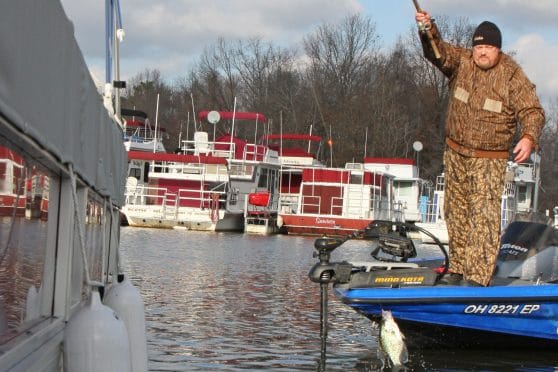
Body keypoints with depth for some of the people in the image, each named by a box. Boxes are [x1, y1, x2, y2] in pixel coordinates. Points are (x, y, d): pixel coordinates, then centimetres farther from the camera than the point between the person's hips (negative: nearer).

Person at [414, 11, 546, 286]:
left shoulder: (512, 76, -11)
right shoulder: (461, 61, 0)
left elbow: (531, 111, -17)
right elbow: (437, 52, -18)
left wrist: (528, 137, -37)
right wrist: (428, 30, -39)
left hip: (489, 160, -5)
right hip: (455, 153, 5)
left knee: (484, 214, -13)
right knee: (456, 212, 13)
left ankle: (478, 276, -15)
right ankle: (458, 267, 26)